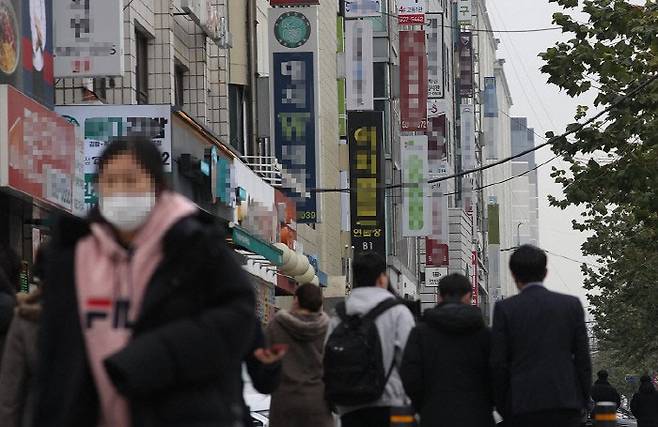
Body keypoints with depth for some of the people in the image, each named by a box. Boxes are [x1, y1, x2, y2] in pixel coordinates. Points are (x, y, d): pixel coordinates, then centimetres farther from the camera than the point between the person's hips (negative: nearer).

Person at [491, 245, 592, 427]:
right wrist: (582, 403, 12)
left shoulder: (505, 309, -1)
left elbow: (498, 364, -1)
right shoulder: (572, 305, 5)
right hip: (566, 404, 2)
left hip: (523, 407, -2)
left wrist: (503, 409, 8)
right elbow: (583, 358, 5)